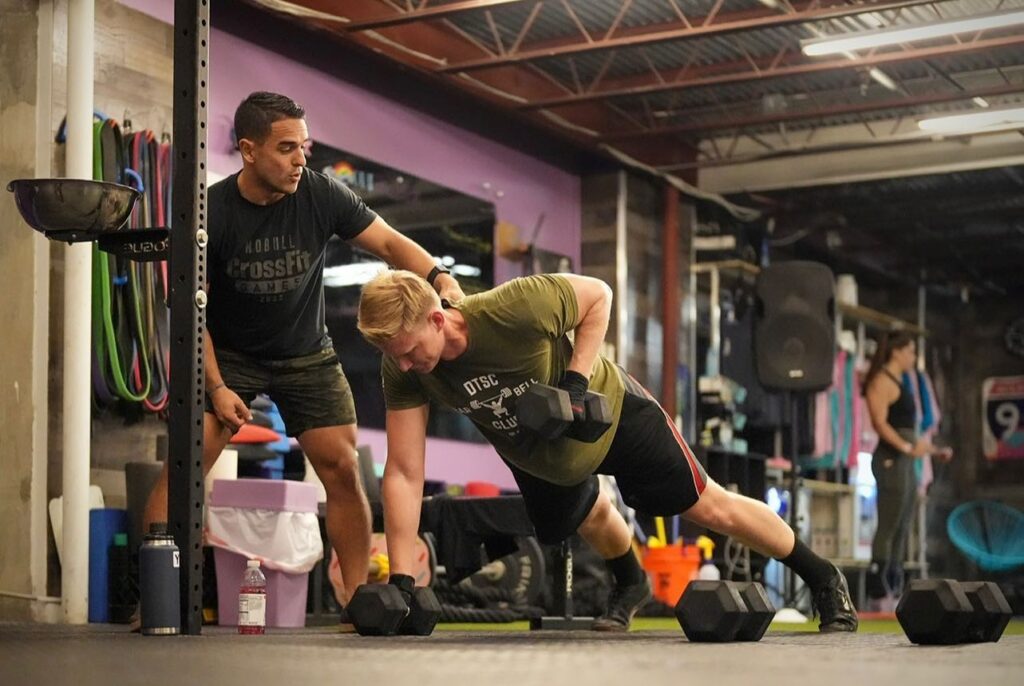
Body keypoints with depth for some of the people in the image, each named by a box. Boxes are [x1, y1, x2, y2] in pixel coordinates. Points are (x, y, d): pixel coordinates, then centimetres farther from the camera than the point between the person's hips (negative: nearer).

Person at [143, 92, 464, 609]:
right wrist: (216, 386, -17)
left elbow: (390, 242, -10)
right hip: (228, 354, -2)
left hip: (305, 354, 2)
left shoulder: (321, 195, -14)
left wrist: (440, 279, -30)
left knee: (343, 469, -6)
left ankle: (358, 600, 5)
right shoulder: (211, 213, -17)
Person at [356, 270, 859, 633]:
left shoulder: (511, 309, -41)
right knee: (588, 515, 28)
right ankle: (630, 584, 61)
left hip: (608, 412, -4)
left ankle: (823, 579, 22)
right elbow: (404, 473, -23)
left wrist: (576, 380, -32)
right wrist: (400, 578, -26)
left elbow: (597, 295, -23)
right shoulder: (401, 372, -27)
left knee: (708, 506, 3)